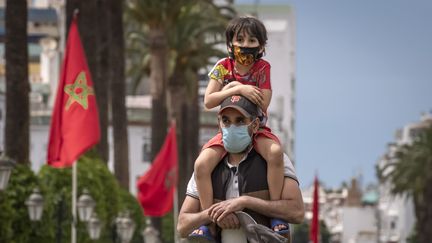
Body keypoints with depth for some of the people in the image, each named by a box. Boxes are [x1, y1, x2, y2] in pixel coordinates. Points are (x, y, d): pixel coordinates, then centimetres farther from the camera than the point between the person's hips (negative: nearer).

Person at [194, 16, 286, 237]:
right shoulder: (223, 67, -3)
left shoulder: (262, 68, -5)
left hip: (256, 128, -2)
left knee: (275, 152, -35)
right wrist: (239, 90, -25)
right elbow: (208, 101, -14)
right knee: (201, 164, -23)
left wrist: (233, 87, -17)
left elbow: (263, 103, -17)